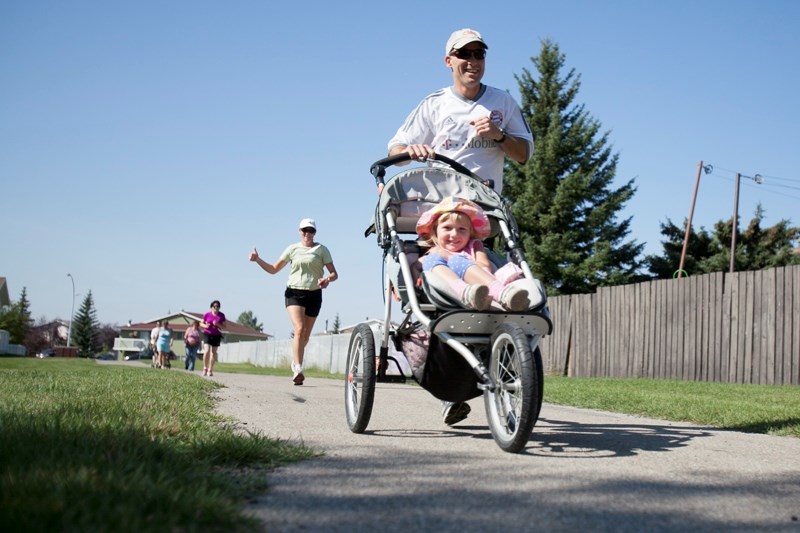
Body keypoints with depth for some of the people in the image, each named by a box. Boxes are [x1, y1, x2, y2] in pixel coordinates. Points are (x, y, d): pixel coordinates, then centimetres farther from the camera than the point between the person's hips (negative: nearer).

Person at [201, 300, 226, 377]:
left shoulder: (221, 315, -1)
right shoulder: (207, 314, -3)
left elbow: (224, 327, 0)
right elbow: (201, 324, 7)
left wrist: (218, 324, -19)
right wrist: (205, 326, -15)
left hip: (216, 336, 2)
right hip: (207, 334, -2)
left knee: (213, 352, 4)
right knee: (206, 351, -16)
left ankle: (210, 370, 15)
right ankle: (205, 368, 1)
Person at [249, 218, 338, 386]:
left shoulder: (321, 250, 7)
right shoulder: (293, 249, 9)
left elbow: (334, 273, 3)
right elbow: (273, 269, 13)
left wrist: (327, 279, -20)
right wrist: (257, 260, -2)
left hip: (314, 294, 1)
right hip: (294, 292, -1)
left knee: (305, 336, 9)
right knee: (299, 329, -22)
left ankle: (295, 362, 34)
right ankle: (298, 369, -29)